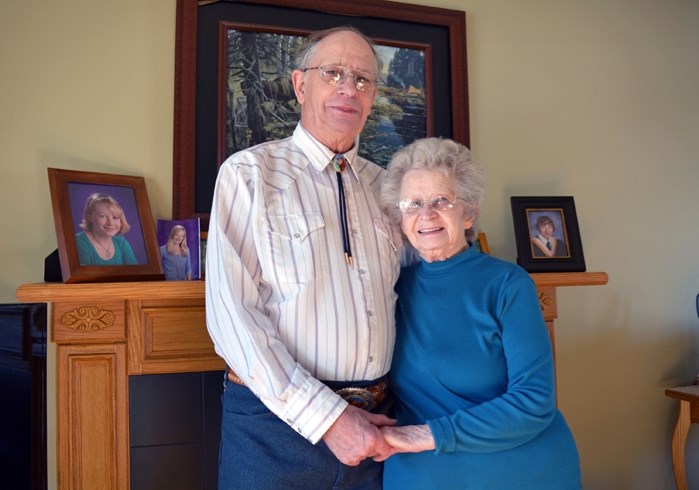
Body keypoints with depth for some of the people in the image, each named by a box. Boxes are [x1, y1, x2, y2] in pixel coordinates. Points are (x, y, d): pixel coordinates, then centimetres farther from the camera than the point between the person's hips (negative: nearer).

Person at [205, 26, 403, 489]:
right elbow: (232, 313, -13)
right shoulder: (250, 172, -6)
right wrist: (324, 416, -16)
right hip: (276, 421, -4)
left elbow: (404, 299, 13)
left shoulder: (384, 185, 8)